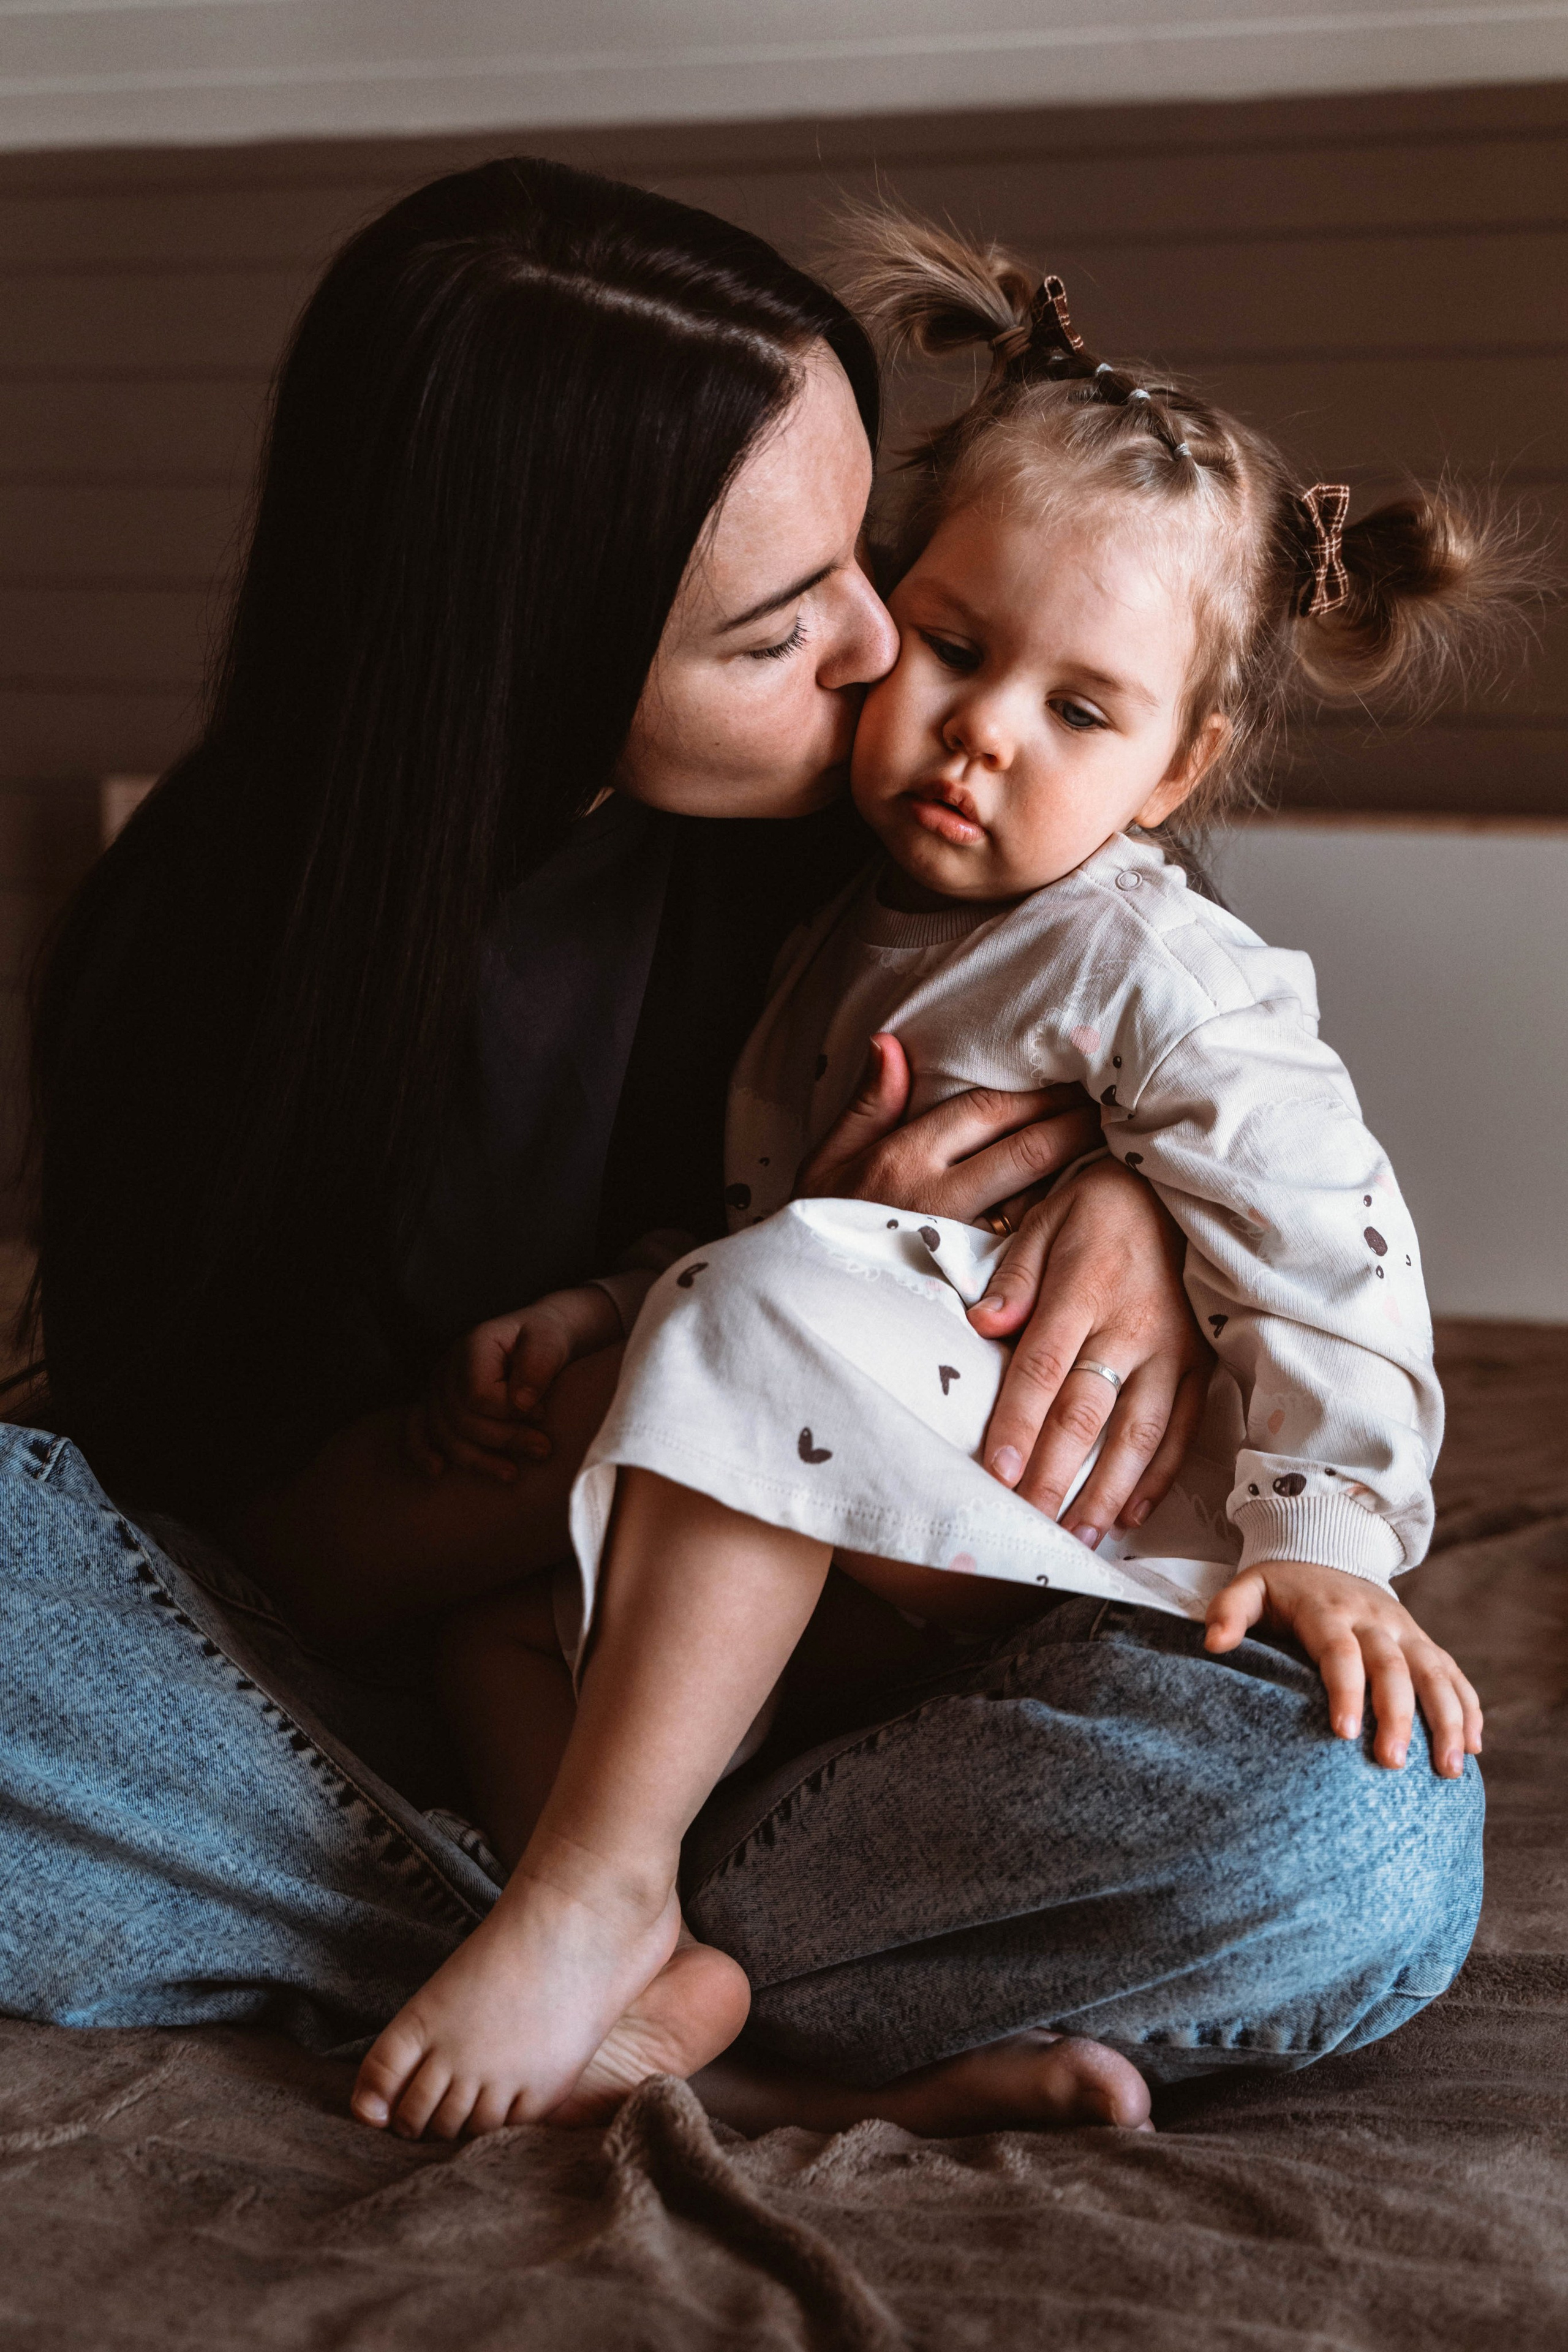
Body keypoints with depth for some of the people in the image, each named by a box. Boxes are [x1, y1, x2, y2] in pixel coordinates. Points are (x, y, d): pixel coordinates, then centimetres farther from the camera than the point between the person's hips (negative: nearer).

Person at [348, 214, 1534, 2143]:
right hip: (839, 1551, 8)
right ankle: (579, 1891, -19)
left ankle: (607, 1887, -29)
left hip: (1075, 1535, -8)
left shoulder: (1155, 967, -11)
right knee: (495, 1465, 3)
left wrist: (1326, 1536, -24)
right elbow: (724, 1187, 17)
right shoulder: (834, 927, 10)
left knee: (787, 1304, -32)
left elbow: (1321, 1238, -16)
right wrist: (601, 1296, 0)